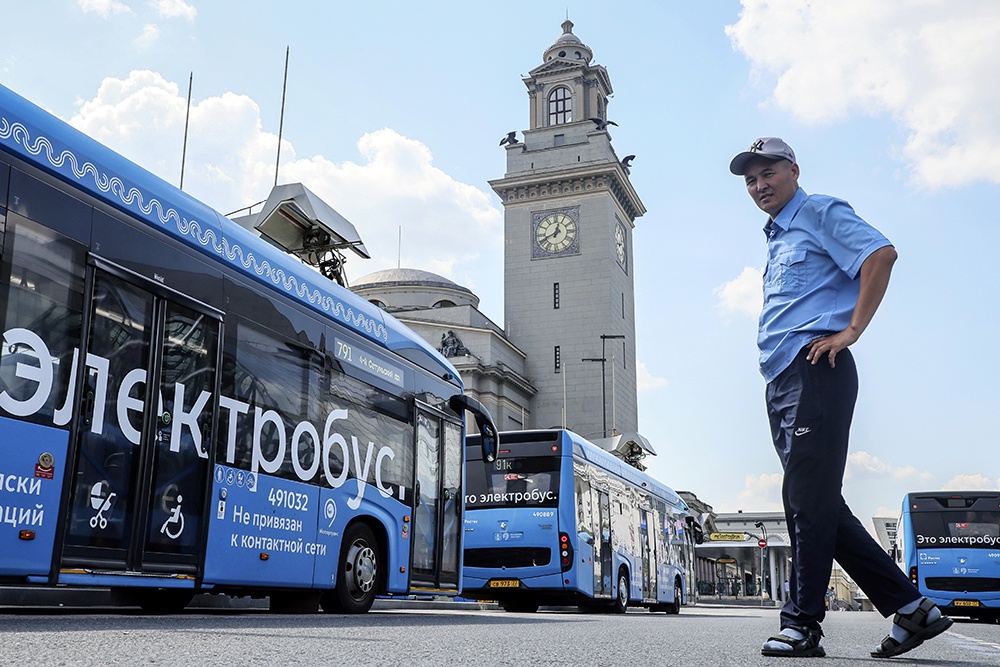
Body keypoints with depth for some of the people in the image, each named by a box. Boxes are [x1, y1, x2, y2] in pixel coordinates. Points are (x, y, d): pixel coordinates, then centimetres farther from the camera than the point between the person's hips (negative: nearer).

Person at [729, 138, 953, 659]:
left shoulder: (818, 212, 1)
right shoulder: (776, 240, 27)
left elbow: (881, 253, -15)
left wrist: (851, 331, -18)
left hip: (815, 371, -10)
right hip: (781, 381, 10)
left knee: (808, 500, -8)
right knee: (818, 504, 8)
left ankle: (802, 624, -1)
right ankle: (910, 608, 13)